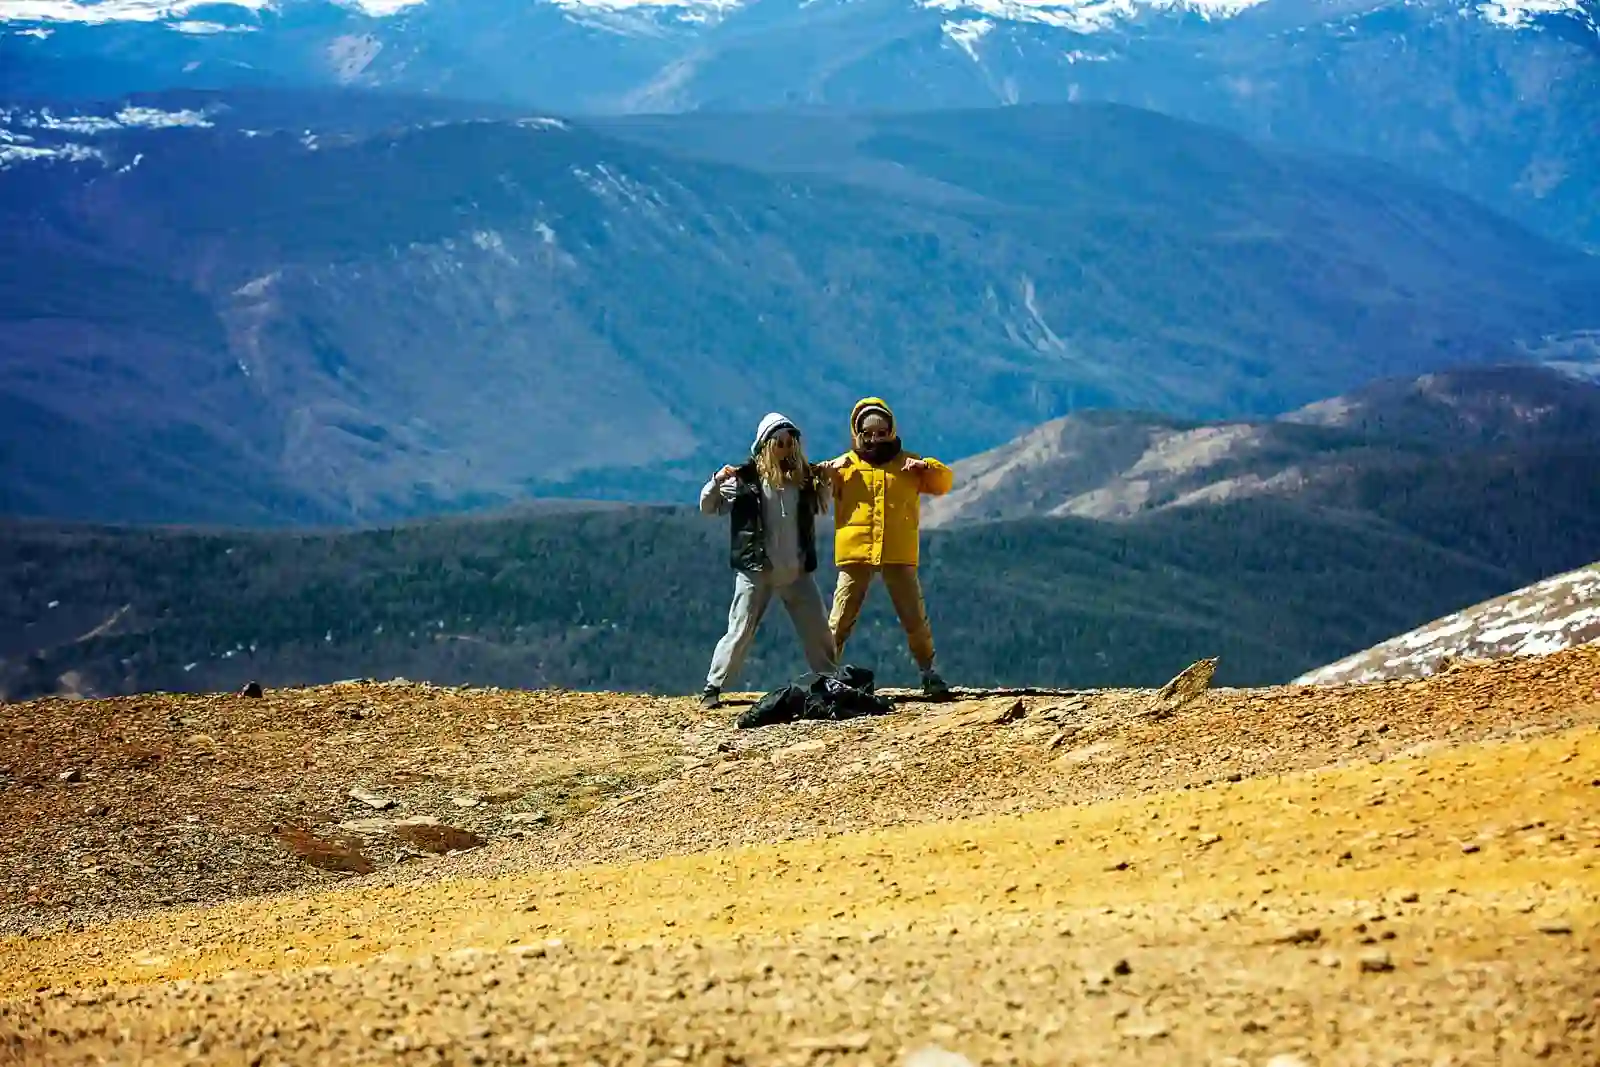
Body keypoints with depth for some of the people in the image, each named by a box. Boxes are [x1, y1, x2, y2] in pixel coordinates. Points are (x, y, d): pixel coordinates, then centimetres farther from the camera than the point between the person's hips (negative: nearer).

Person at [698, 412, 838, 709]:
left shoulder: (803, 477, 5)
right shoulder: (745, 479, -6)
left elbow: (821, 506, 22)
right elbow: (708, 508, 0)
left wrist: (824, 483, 4)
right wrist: (717, 481, -18)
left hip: (797, 571, 4)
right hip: (756, 571, -4)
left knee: (818, 631, 8)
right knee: (740, 631, -4)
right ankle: (712, 687, 5)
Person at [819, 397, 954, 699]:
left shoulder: (908, 464, 11)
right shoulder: (845, 465, 6)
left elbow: (944, 482, 11)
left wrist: (926, 467, -9)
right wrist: (827, 470, -20)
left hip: (898, 554, 1)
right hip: (855, 553, -1)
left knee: (915, 617, 3)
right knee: (840, 620, 0)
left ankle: (928, 672, 16)